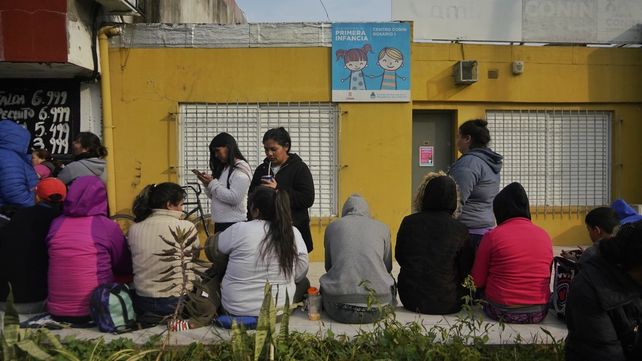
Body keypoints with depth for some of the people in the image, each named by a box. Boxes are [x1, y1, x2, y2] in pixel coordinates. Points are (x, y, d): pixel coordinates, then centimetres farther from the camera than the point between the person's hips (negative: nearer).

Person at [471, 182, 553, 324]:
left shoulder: (492, 236, -9)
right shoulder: (545, 236, 3)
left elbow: (477, 281, -4)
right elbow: (547, 279, 13)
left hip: (502, 312, -5)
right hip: (539, 313, 5)